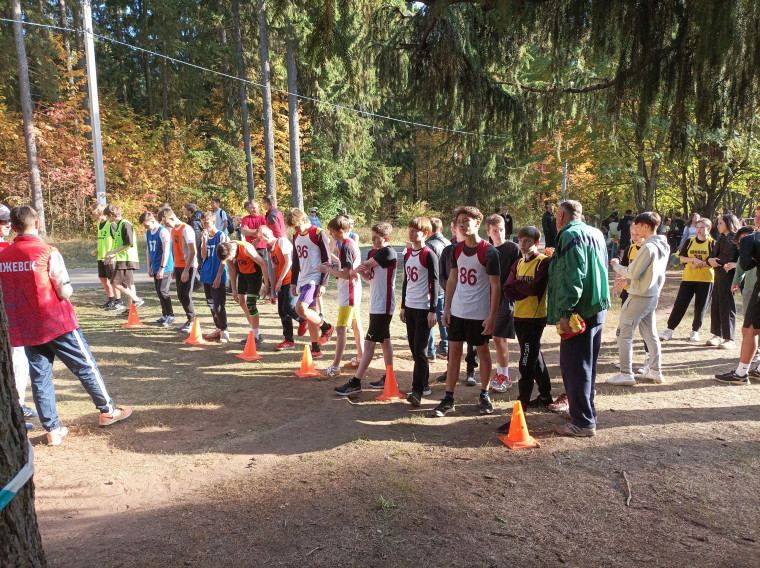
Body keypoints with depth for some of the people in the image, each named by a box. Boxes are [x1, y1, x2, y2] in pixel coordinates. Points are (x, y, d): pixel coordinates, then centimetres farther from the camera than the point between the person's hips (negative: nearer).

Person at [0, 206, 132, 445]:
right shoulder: (48, 252, -15)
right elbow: (64, 292, -15)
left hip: (24, 329, 5)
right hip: (56, 324, -5)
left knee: (39, 376, 11)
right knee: (86, 366, 9)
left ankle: (53, 429, 17)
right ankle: (107, 410, 20)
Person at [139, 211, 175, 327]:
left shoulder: (163, 231, -13)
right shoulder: (148, 233, 12)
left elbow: (166, 251, -17)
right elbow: (149, 250, 19)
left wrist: (162, 268, -19)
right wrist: (149, 267, 15)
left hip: (165, 268, -8)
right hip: (155, 268, 8)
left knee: (163, 291, -9)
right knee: (159, 292, 11)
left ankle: (170, 316, 3)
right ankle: (164, 316, 20)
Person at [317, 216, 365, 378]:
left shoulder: (346, 247, -20)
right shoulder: (353, 244, 9)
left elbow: (346, 274, -24)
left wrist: (327, 269, -16)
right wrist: (333, 266, 7)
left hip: (347, 294, -10)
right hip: (354, 292, 10)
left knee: (341, 328, -10)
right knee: (355, 324, 19)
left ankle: (335, 367, -9)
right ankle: (360, 357, 32)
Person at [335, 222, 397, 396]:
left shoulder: (388, 252, -15)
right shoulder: (372, 253, 12)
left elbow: (366, 265, -13)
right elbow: (368, 277, 11)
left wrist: (352, 272, 6)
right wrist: (361, 272, -12)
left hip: (383, 306, -9)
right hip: (376, 304, 9)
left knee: (369, 342, -8)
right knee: (384, 340, 15)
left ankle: (355, 383, -6)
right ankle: (388, 379, 24)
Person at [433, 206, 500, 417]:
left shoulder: (488, 252, -11)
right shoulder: (457, 249, 6)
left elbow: (495, 286, -11)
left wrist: (492, 316, -15)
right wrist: (446, 308, 6)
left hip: (479, 313, -5)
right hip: (457, 311, 5)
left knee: (483, 352, 10)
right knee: (454, 352, 6)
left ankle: (484, 396, 25)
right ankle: (448, 398, 14)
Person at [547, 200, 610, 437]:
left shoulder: (570, 235, -13)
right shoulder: (595, 234, 15)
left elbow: (571, 276, -22)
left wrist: (565, 311, -23)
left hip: (580, 310, -10)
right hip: (598, 308, 10)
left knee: (573, 366, -3)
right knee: (587, 363, 19)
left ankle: (583, 422, 3)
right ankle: (586, 411, 31)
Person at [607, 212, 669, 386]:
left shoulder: (648, 247, -20)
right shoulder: (664, 246, 9)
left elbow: (633, 273, -19)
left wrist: (617, 266, -4)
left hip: (639, 297, -9)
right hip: (652, 296, 9)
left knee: (624, 333, -2)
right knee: (650, 334, 17)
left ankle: (626, 374, 1)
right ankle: (655, 371, 25)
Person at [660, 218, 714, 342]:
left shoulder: (712, 243, 0)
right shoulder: (690, 241, 7)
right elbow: (681, 258, 2)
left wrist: (699, 263, -16)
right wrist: (694, 259, -14)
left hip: (706, 279, -1)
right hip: (688, 278, 1)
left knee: (700, 307, 5)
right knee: (680, 304, -3)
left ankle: (695, 331, 21)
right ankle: (669, 330, 2)